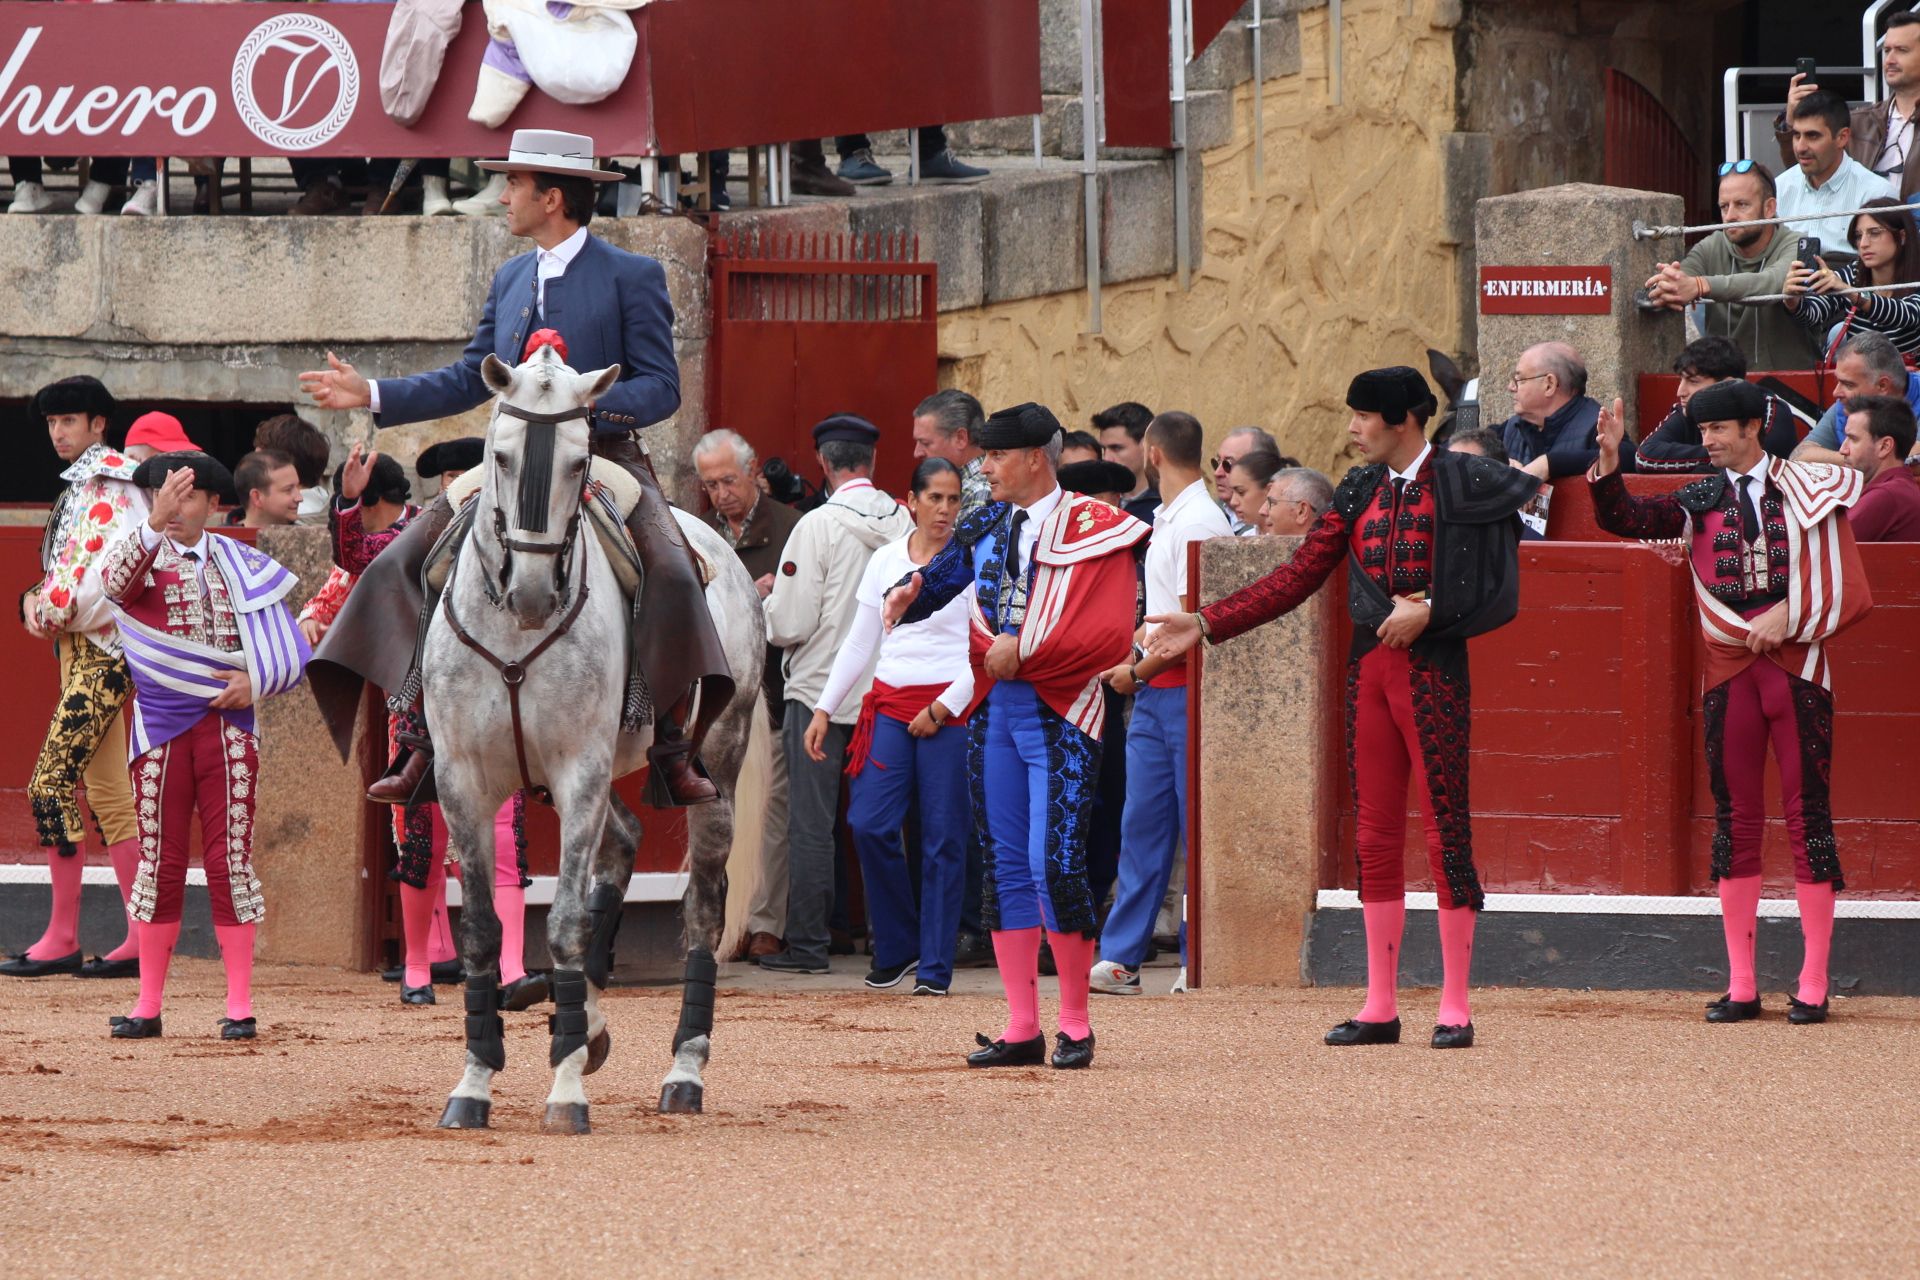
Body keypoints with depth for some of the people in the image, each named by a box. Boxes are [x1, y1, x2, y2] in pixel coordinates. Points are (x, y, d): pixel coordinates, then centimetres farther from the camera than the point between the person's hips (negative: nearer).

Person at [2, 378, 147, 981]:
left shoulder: (106, 484, -10)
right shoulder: (81, 484, 20)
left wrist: (58, 611, -11)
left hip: (101, 649, -11)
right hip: (82, 645, 11)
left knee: (52, 783, -13)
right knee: (106, 792, 9)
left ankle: (61, 939, -12)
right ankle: (142, 940, 10)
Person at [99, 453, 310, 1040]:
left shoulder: (244, 566, 8)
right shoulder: (141, 556, 1)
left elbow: (292, 650, 10)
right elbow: (116, 579, -25)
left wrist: (256, 681, -10)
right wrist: (156, 523, -41)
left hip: (229, 724, 1)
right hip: (160, 730, -1)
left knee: (230, 857, 0)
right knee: (159, 861, 3)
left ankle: (240, 1005, 4)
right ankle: (148, 1006, 8)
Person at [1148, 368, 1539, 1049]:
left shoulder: (1461, 483, -4)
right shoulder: (1360, 491, 12)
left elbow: (1496, 586, -7)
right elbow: (1299, 576, 10)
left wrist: (1429, 609, -18)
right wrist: (1204, 624, 4)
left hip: (1432, 669, -6)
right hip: (1369, 667, 6)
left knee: (1447, 832, -5)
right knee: (1375, 837, 6)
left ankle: (1454, 1006, -1)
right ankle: (1380, 1006, 9)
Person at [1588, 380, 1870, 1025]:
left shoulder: (1810, 490, 3)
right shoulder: (1701, 500, 11)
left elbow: (1848, 593, 0)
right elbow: (1625, 518, -3)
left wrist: (1787, 617, -10)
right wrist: (1609, 462, -17)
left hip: (1798, 665, -3)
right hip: (1729, 674, 3)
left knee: (1808, 815, -3)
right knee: (1735, 821, 3)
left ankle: (1813, 985, -1)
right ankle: (1741, 985, 6)